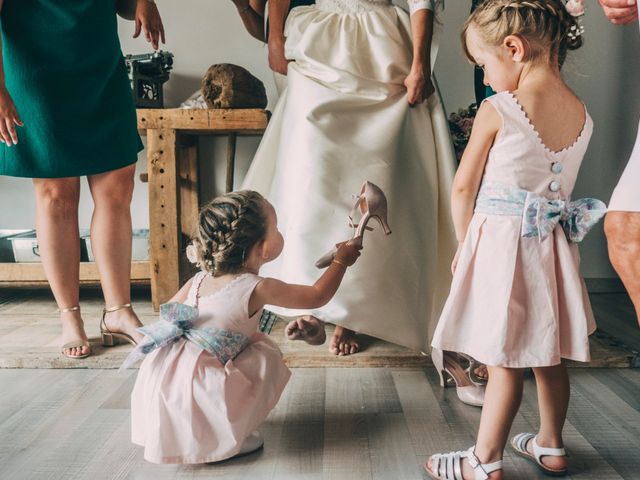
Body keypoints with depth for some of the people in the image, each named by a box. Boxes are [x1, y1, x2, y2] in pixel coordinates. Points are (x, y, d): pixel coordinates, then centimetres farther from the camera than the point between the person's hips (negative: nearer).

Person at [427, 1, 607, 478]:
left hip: (500, 241, -6)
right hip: (552, 246, 6)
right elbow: (558, 184, 9)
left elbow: (463, 189, -8)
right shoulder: (582, 116, 2)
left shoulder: (496, 111, -15)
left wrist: (465, 243, 8)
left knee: (504, 361, 2)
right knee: (549, 356, 18)